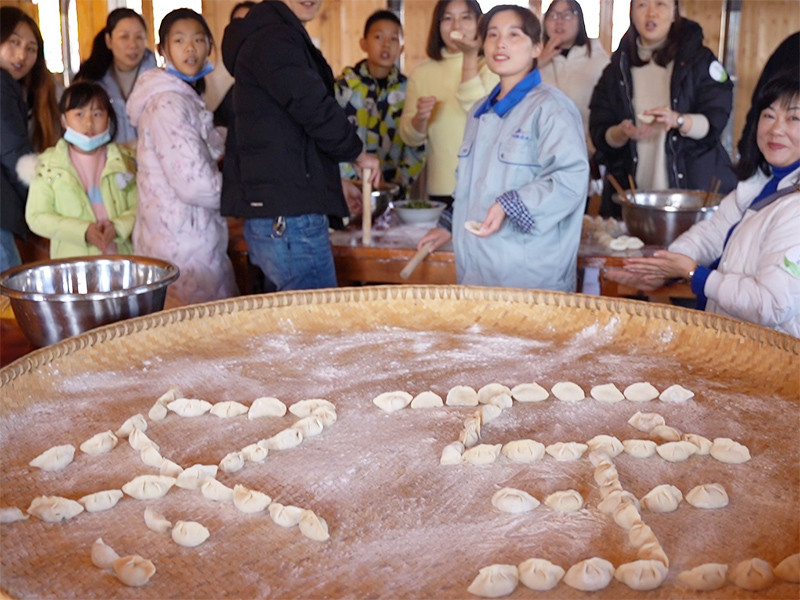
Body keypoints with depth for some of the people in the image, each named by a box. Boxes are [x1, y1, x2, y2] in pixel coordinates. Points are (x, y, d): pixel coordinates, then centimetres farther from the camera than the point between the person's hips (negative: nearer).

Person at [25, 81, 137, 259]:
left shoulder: (122, 160, 6)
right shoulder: (48, 164, 1)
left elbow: (139, 207, 4)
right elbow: (36, 216, -2)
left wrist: (118, 227, -15)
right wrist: (84, 231, -13)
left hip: (120, 257, 1)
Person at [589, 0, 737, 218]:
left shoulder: (698, 59, 5)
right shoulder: (618, 67, 9)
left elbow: (716, 121, -3)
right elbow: (598, 133, 4)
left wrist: (678, 120, -21)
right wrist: (623, 133, -17)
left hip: (693, 186, -1)